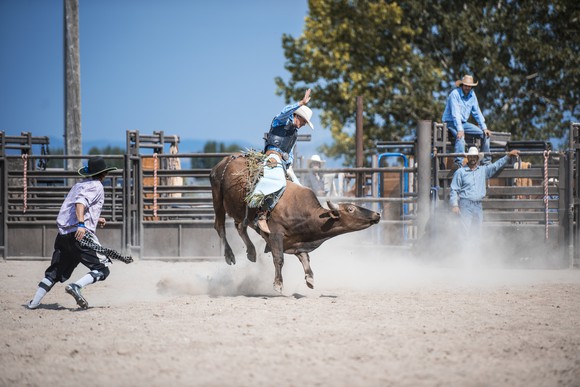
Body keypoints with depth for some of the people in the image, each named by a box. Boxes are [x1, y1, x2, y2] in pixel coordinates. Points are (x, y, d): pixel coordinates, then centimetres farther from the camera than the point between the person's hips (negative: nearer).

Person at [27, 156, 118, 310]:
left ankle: (34, 302, 9)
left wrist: (95, 220, 29)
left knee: (55, 272, 16)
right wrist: (81, 224, -30)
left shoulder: (78, 185, 24)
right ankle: (76, 286, -23)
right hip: (81, 234, -8)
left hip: (63, 233, 8)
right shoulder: (96, 186, 0)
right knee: (102, 269, -2)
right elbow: (80, 202, -18)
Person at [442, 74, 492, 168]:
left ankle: (487, 161, 4)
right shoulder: (455, 94, -19)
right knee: (460, 137, -37)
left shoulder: (472, 95, 4)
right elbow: (455, 113, -27)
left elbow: (477, 112, 10)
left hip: (463, 123, 8)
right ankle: (458, 163, -49)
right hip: (451, 122, -7)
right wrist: (459, 130, -36)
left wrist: (484, 128, 4)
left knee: (485, 134, -2)